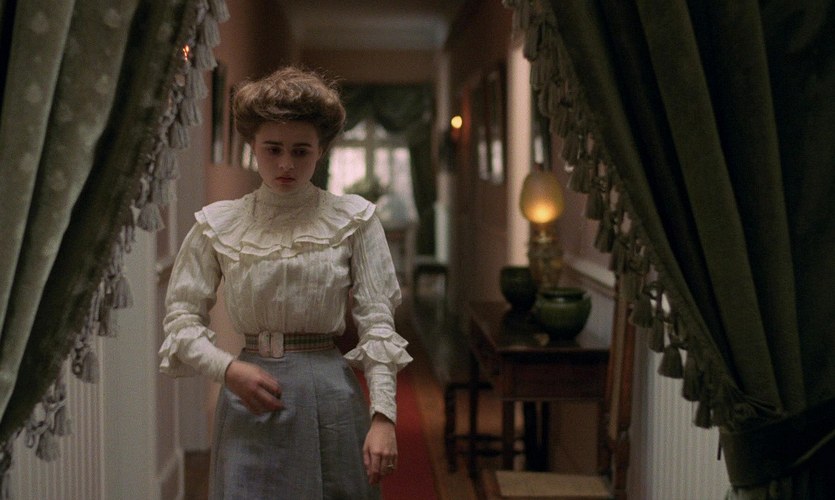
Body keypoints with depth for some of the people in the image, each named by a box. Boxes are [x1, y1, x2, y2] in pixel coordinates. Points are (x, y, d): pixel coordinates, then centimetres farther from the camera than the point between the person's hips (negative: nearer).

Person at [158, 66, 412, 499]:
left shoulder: (353, 219, 0)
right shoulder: (217, 224, 3)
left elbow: (377, 321, -3)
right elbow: (181, 317, 4)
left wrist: (383, 414, -12)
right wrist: (227, 369, -13)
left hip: (331, 396, 0)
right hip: (248, 399, 1)